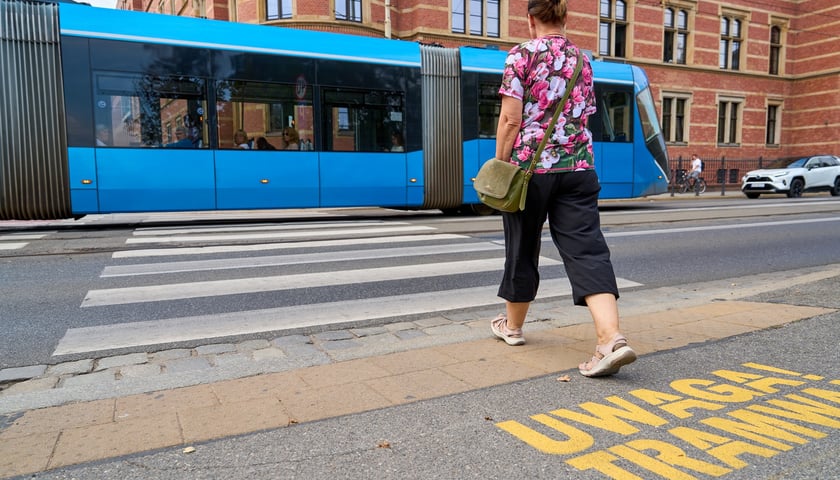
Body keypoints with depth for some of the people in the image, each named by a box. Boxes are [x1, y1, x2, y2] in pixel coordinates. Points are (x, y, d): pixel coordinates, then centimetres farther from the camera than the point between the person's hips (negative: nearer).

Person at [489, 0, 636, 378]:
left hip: (530, 166, -4)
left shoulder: (521, 55, -2)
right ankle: (612, 337, -16)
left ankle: (512, 326, 28)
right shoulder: (581, 59, 15)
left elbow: (511, 119, -10)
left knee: (522, 248, 11)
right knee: (587, 249, -2)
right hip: (578, 167, 4)